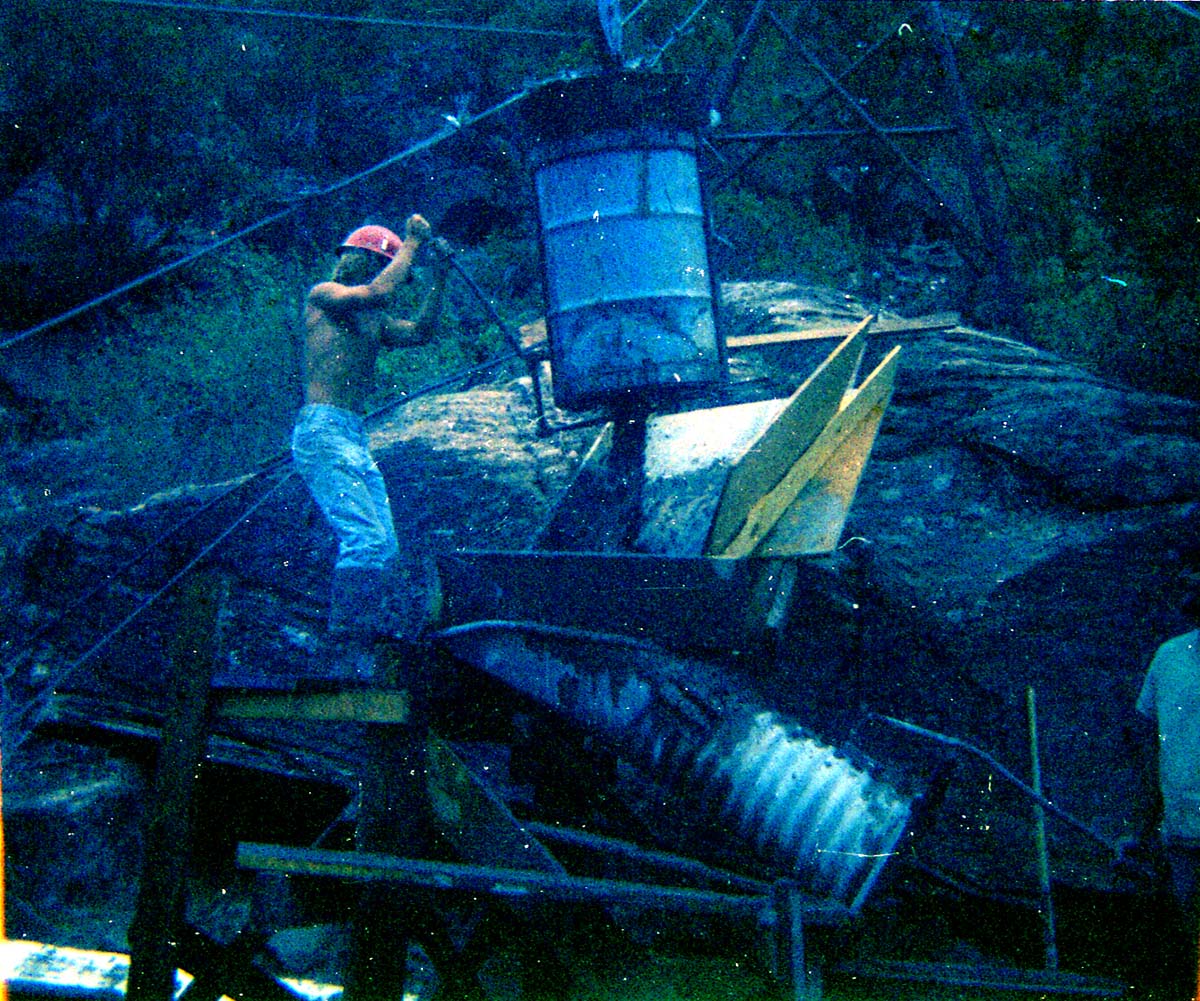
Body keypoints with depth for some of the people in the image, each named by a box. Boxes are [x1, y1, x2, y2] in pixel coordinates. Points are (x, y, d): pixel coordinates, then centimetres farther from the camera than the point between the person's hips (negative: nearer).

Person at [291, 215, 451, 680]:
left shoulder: (373, 320, 24)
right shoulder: (323, 295, 1)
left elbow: (420, 331, 17)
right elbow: (376, 292, -15)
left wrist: (439, 273, 13)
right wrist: (411, 243, -3)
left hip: (356, 440, 9)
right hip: (323, 431, -9)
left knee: (386, 549, 1)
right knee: (368, 540, -21)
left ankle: (357, 658, 0)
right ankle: (347, 655, -22)